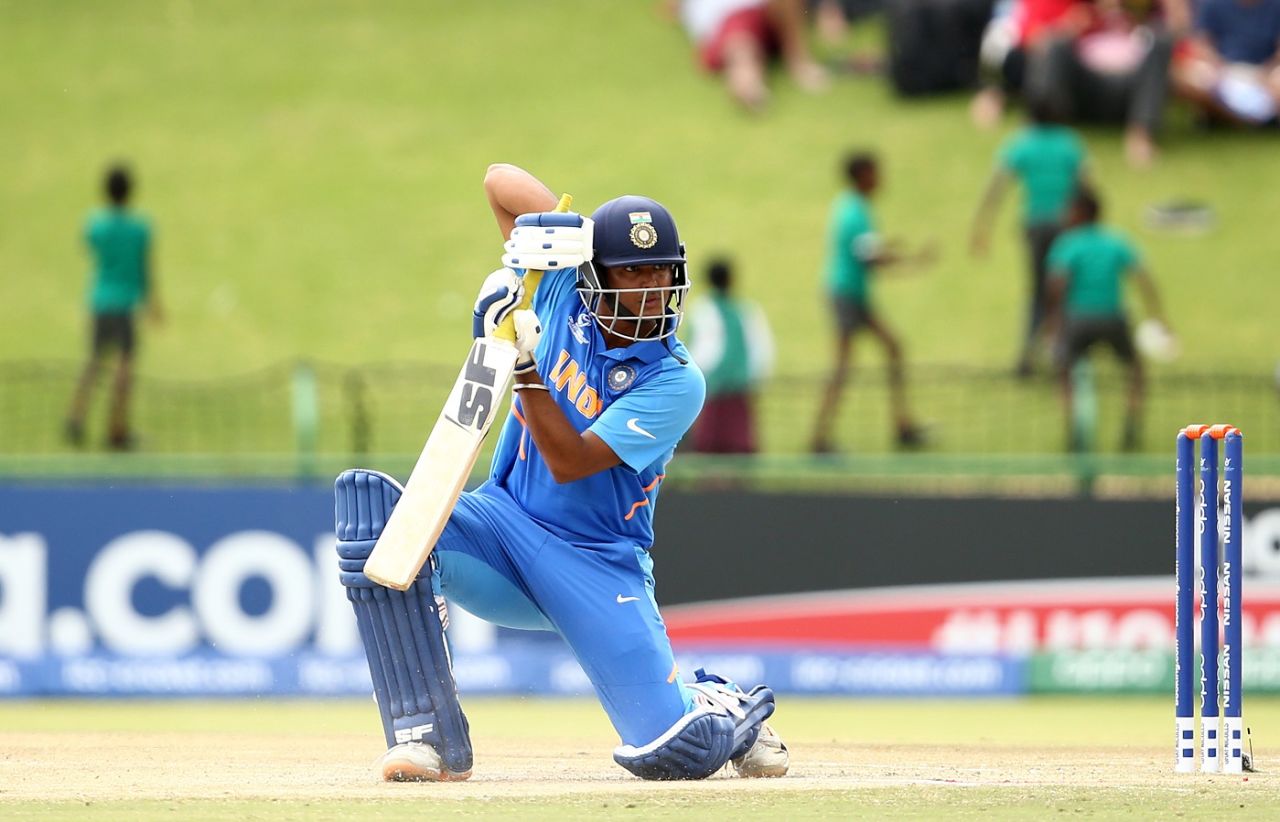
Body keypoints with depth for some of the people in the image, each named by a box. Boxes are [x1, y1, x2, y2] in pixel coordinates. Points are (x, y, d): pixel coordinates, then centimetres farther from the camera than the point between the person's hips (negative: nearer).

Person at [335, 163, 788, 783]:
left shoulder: (675, 383, -14)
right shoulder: (563, 290, -3)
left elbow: (570, 464, -23)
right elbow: (500, 179, 0)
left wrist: (525, 360, -30)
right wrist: (541, 224, -21)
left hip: (598, 566, -4)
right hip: (505, 526, 4)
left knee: (673, 753, -18)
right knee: (368, 497, -27)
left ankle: (728, 710, 27)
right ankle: (429, 734, -27)